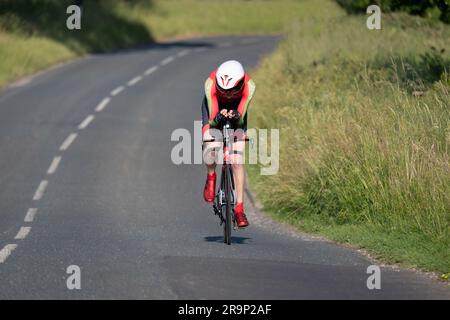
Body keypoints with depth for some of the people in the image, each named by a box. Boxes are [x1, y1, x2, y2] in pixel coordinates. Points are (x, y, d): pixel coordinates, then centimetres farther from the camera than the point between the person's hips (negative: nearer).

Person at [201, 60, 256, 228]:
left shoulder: (248, 86, -34)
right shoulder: (210, 84, -37)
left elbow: (241, 120, -30)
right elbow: (212, 121, -34)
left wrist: (236, 118, -53)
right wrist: (219, 118, -56)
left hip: (236, 110, 1)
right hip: (215, 109, -1)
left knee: (237, 160, -11)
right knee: (211, 150, -27)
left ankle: (239, 208, -6)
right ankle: (211, 177, 7)